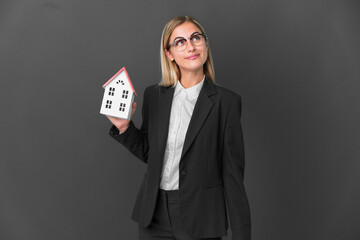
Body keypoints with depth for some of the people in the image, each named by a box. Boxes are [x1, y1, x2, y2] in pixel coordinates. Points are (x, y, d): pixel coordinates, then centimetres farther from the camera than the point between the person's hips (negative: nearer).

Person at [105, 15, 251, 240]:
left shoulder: (226, 101, -7)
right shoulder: (153, 95, 4)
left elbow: (232, 173, -7)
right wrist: (124, 127, -4)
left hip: (200, 220, -3)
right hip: (154, 215, 3)